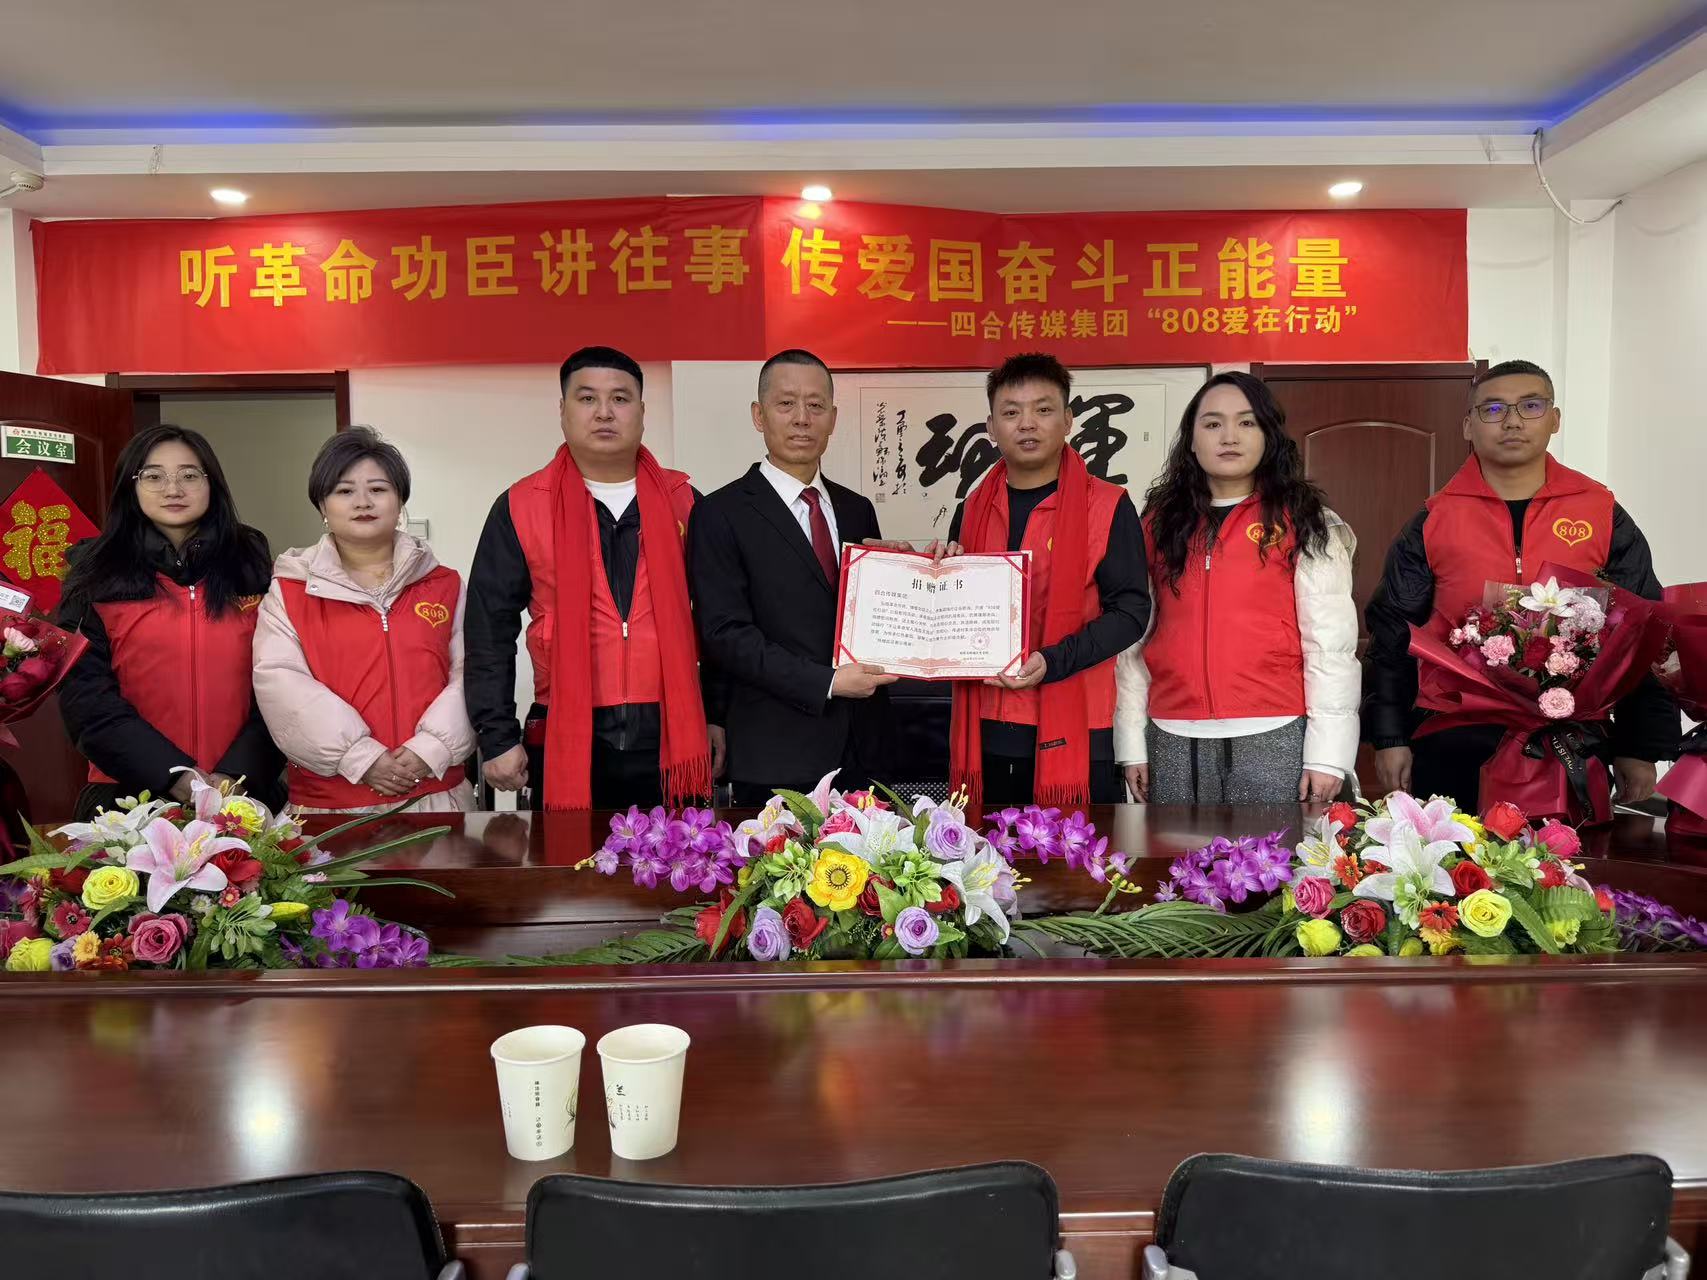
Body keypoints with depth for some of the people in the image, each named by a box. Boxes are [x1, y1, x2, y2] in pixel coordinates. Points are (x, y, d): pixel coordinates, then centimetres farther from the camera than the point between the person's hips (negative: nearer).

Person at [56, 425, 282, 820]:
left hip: (246, 792, 1)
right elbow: (86, 693, -3)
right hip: (128, 792, 0)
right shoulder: (95, 572, 3)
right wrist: (174, 773, -14)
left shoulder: (250, 564, 4)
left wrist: (239, 773, -12)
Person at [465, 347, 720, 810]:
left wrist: (718, 717, 8)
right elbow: (490, 631, 2)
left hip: (671, 738, 2)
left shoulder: (681, 502, 8)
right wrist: (498, 737, -3)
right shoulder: (521, 507, 2)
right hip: (566, 744, -1)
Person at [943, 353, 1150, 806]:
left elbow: (1130, 610, -6)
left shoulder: (1108, 506, -1)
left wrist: (1052, 662, -18)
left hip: (1073, 734, -3)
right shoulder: (972, 511, 11)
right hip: (985, 733, 4)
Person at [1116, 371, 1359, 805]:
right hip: (1174, 742, 3)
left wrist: (1327, 753, -8)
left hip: (1274, 740, -2)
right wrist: (1133, 744, 5)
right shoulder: (1158, 523, 10)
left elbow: (1330, 643, -2)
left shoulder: (1304, 524, 2)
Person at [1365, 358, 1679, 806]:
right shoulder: (1433, 521, 2)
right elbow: (1392, 633, 4)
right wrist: (1390, 738, -1)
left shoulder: (1603, 514, 4)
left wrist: (1640, 748, 3)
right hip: (1451, 748, -1)